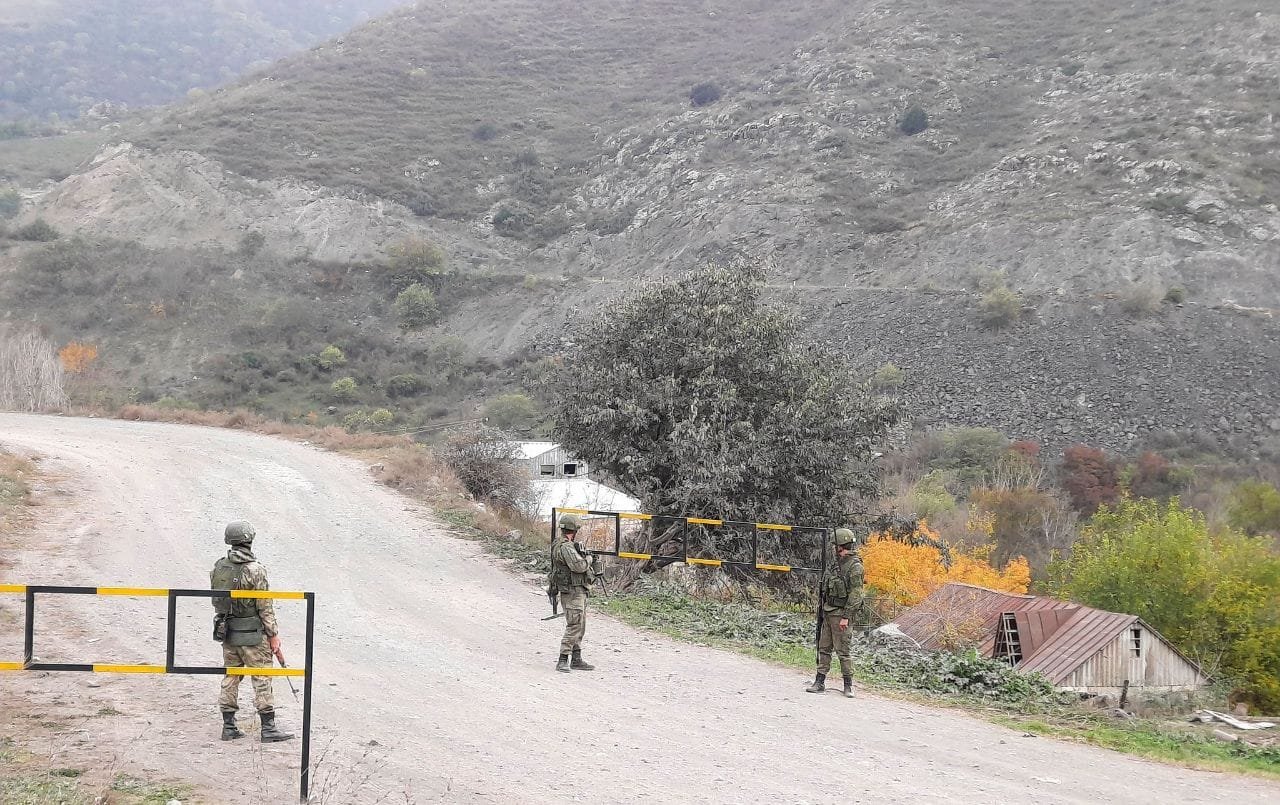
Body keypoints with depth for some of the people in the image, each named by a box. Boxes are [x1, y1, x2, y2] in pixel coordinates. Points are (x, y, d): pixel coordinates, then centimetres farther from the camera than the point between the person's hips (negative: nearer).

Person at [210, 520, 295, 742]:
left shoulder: (218, 567, 1)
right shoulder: (255, 570, -18)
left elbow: (216, 600, 9)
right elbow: (265, 607, -15)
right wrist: (273, 635, -7)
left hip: (227, 632, 6)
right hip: (252, 635, -6)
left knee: (230, 678, 13)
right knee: (262, 680, 1)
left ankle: (229, 727, 16)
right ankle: (268, 728, 3)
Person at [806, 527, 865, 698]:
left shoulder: (855, 566, -13)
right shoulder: (838, 564, 14)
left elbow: (855, 594, -17)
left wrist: (845, 617, -20)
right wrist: (822, 610, 15)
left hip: (840, 614, -9)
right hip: (828, 612, 9)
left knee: (842, 651, -5)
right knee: (824, 648, 9)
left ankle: (848, 685, 4)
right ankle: (820, 682, 14)